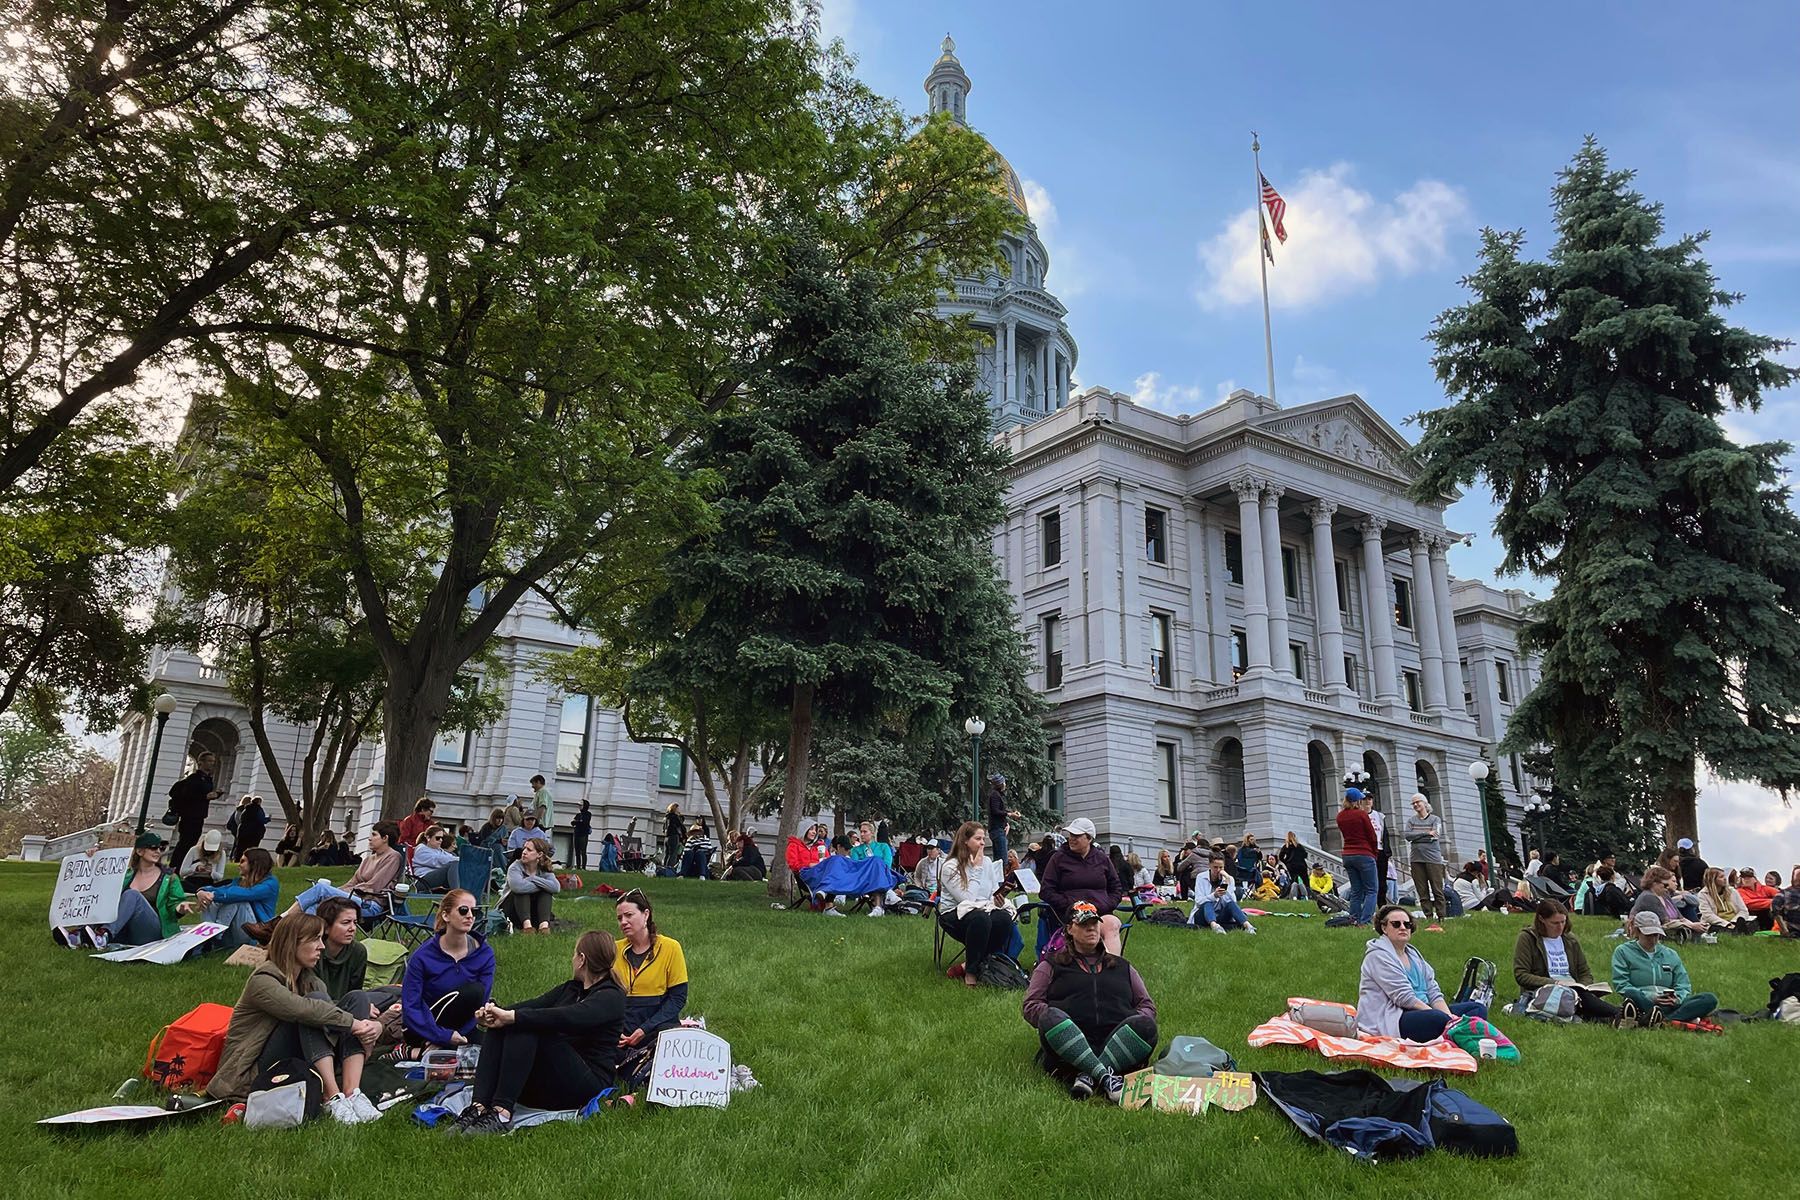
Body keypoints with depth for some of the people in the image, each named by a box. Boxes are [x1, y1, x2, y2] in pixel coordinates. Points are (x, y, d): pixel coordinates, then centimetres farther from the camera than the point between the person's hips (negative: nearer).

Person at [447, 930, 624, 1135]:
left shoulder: (612, 997, -8)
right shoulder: (569, 988, 21)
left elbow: (567, 1017, -26)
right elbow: (535, 1005, 5)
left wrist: (511, 1017, -28)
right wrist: (494, 1011, -14)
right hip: (544, 1086, 8)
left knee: (527, 1027, -26)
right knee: (498, 1027, -12)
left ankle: (502, 1113, -34)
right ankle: (478, 1107, -27)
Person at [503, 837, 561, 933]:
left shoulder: (544, 871, -3)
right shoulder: (515, 867, -13)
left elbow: (556, 887, -26)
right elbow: (517, 886, -38)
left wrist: (532, 878, -25)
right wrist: (542, 886, -24)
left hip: (532, 914, 3)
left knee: (546, 892, -18)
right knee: (521, 891, -26)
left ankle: (544, 924, -36)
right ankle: (526, 924, -42)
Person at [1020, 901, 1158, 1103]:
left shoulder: (1123, 967, 31)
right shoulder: (1051, 965, 23)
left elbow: (1147, 1004, 27)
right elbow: (1030, 1005, 14)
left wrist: (1137, 1024, 3)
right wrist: (1053, 1022, -8)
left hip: (1115, 1045, 2)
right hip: (1068, 1044, -2)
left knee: (1146, 1025, -29)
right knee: (1051, 1017, -34)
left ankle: (1088, 1076, -38)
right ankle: (1104, 1075, -42)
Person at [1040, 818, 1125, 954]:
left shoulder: (1102, 859, 19)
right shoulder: (1058, 858, 11)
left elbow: (1117, 888, 26)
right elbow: (1045, 891, 6)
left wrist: (1107, 906, 5)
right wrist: (1070, 906, -6)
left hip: (1102, 913, 3)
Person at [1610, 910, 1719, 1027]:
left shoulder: (1671, 955, 22)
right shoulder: (1623, 952, 10)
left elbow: (1684, 986, 13)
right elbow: (1621, 985, -1)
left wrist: (1677, 998, -11)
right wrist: (1650, 996, -16)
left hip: (1669, 1005, 5)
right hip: (1642, 1003, -5)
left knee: (1710, 999, -20)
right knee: (1631, 994, -38)